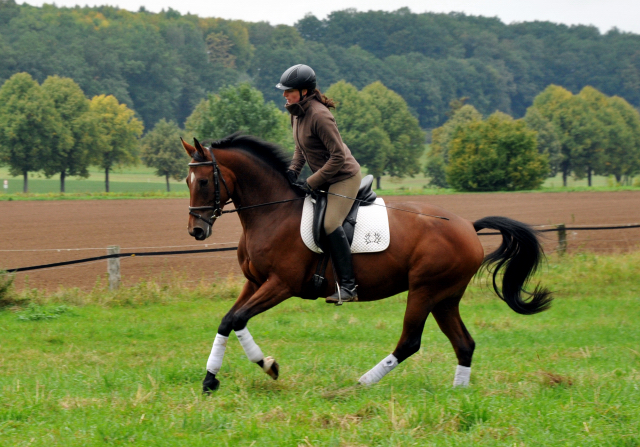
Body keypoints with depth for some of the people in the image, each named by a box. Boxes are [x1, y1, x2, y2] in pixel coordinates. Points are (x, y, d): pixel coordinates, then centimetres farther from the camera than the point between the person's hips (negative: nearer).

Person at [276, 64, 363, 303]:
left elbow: (338, 157, -26)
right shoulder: (297, 112, 2)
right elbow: (302, 147, 17)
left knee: (330, 224, -24)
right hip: (326, 178, 10)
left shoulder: (319, 115, -26)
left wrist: (311, 183, -24)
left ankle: (348, 286, -22)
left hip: (345, 176, -10)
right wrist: (293, 170, -1)